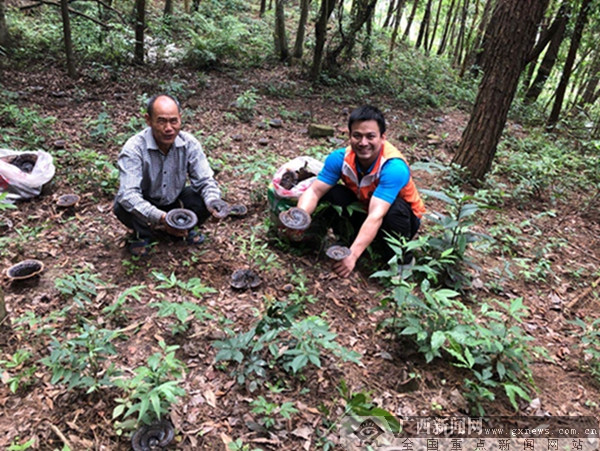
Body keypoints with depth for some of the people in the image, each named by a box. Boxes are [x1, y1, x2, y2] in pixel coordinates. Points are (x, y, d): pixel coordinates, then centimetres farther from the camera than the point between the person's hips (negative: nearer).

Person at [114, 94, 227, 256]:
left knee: (206, 200, -23)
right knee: (123, 207, -33)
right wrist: (160, 217, -53)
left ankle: (181, 230, 6)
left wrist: (213, 201, -38)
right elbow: (128, 194, -38)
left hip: (174, 200, 3)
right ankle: (143, 234, 0)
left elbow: (205, 180, -14)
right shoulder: (134, 148, -28)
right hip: (145, 204, -2)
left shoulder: (189, 143, -18)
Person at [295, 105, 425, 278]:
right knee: (331, 193, -23)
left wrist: (353, 255, -54)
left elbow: (376, 216, -44)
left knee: (395, 208, -38)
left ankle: (402, 261, -11)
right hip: (363, 207, 3)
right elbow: (314, 191, -24)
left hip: (402, 217, -3)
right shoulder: (341, 158, -22)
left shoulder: (394, 167, -36)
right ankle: (348, 238, 2)